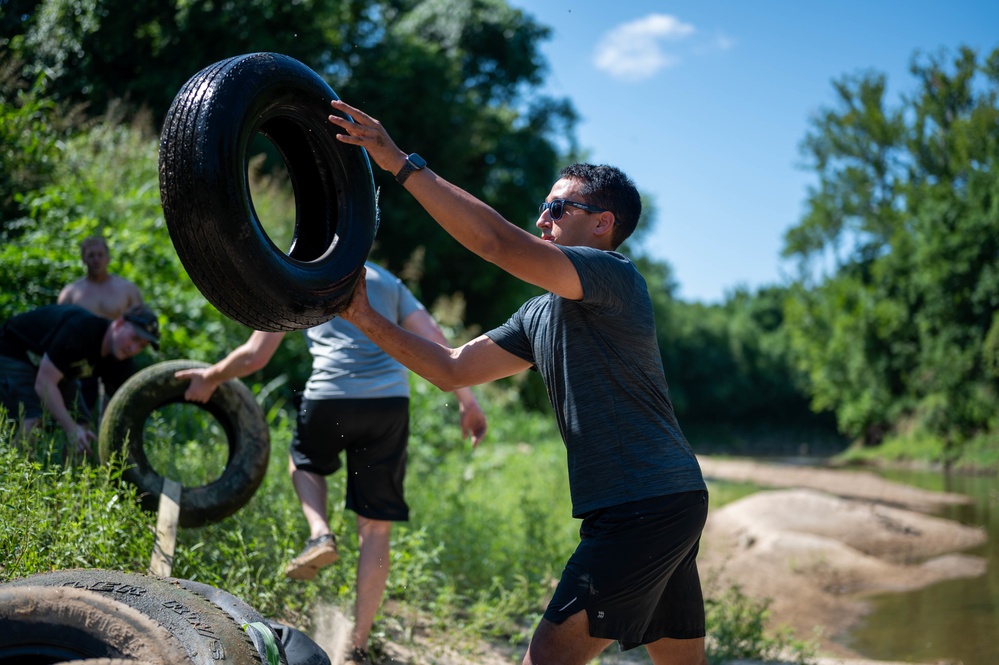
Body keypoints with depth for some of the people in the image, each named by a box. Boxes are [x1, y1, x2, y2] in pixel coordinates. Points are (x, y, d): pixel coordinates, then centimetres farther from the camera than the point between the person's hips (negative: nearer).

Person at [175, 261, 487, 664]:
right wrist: (466, 400, 9)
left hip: (330, 397, -2)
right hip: (391, 403, 2)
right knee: (375, 529, 9)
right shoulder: (386, 280, 22)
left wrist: (210, 378, 28)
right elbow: (435, 343, 10)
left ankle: (320, 534, 5)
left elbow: (255, 356, 12)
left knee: (303, 462, 33)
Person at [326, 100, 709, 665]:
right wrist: (365, 318, 4)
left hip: (648, 504, -10)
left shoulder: (615, 276, -11)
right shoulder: (542, 313, 17)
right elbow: (452, 370, 13)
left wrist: (401, 163, -23)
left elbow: (498, 242, -24)